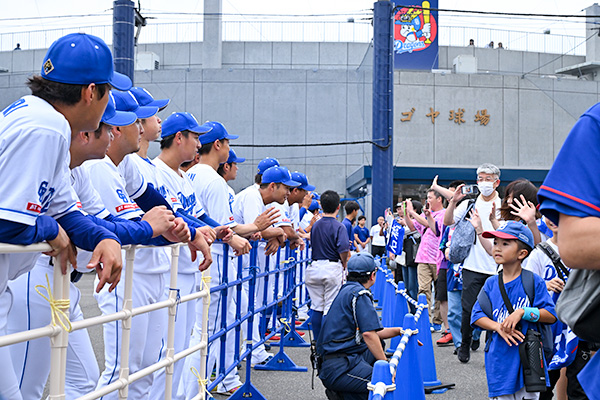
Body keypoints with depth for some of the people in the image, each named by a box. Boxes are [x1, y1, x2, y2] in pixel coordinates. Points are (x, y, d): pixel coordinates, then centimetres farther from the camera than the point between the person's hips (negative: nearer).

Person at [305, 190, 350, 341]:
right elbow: (343, 250, -18)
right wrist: (344, 266, 1)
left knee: (316, 307, 10)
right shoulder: (339, 227, -10)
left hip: (315, 267, 5)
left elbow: (313, 244, 13)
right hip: (333, 268, -5)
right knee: (330, 308, 0)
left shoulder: (315, 225, 7)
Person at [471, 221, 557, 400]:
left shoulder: (533, 281, -4)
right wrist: (498, 327, -13)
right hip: (500, 359, 3)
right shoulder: (491, 283, 6)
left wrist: (522, 312, -19)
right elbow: (477, 316, 4)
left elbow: (551, 315, -8)